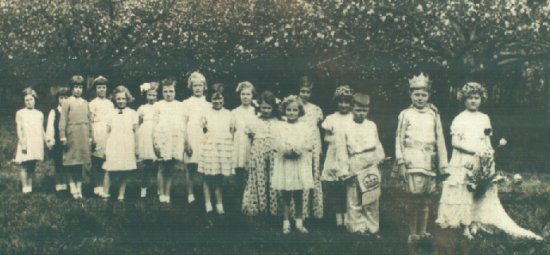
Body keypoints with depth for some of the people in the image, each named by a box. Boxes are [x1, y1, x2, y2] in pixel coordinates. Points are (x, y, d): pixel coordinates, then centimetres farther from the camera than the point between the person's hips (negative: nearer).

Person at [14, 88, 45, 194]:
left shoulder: (39, 114, 15)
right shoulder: (20, 113, 4)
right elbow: (19, 130, -1)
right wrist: (22, 143, -10)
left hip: (37, 144, 3)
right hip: (26, 144, -3)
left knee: (32, 167, 4)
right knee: (25, 167, -6)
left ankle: (30, 188, 8)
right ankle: (25, 189, -5)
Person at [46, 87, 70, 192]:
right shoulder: (53, 112, 6)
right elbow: (50, 127, 3)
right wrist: (50, 140, -5)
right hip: (57, 143, 0)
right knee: (58, 165, 5)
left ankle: (65, 184, 7)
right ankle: (59, 185, 11)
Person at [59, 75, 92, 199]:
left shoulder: (85, 103, 13)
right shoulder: (67, 102, 0)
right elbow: (63, 121, -4)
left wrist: (90, 137, 9)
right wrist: (63, 136, -11)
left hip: (83, 137, 4)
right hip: (71, 135, -4)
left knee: (80, 163, 8)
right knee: (70, 164, -2)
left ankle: (79, 188, 12)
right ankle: (73, 189, 2)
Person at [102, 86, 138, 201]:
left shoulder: (132, 113, 7)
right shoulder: (111, 114, 8)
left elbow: (135, 131, 9)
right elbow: (107, 132, 9)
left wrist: (136, 147, 8)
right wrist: (105, 148, 6)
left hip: (127, 148, 0)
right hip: (113, 147, 0)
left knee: (124, 174, 2)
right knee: (110, 171, -6)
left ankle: (121, 195, 11)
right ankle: (105, 194, 1)